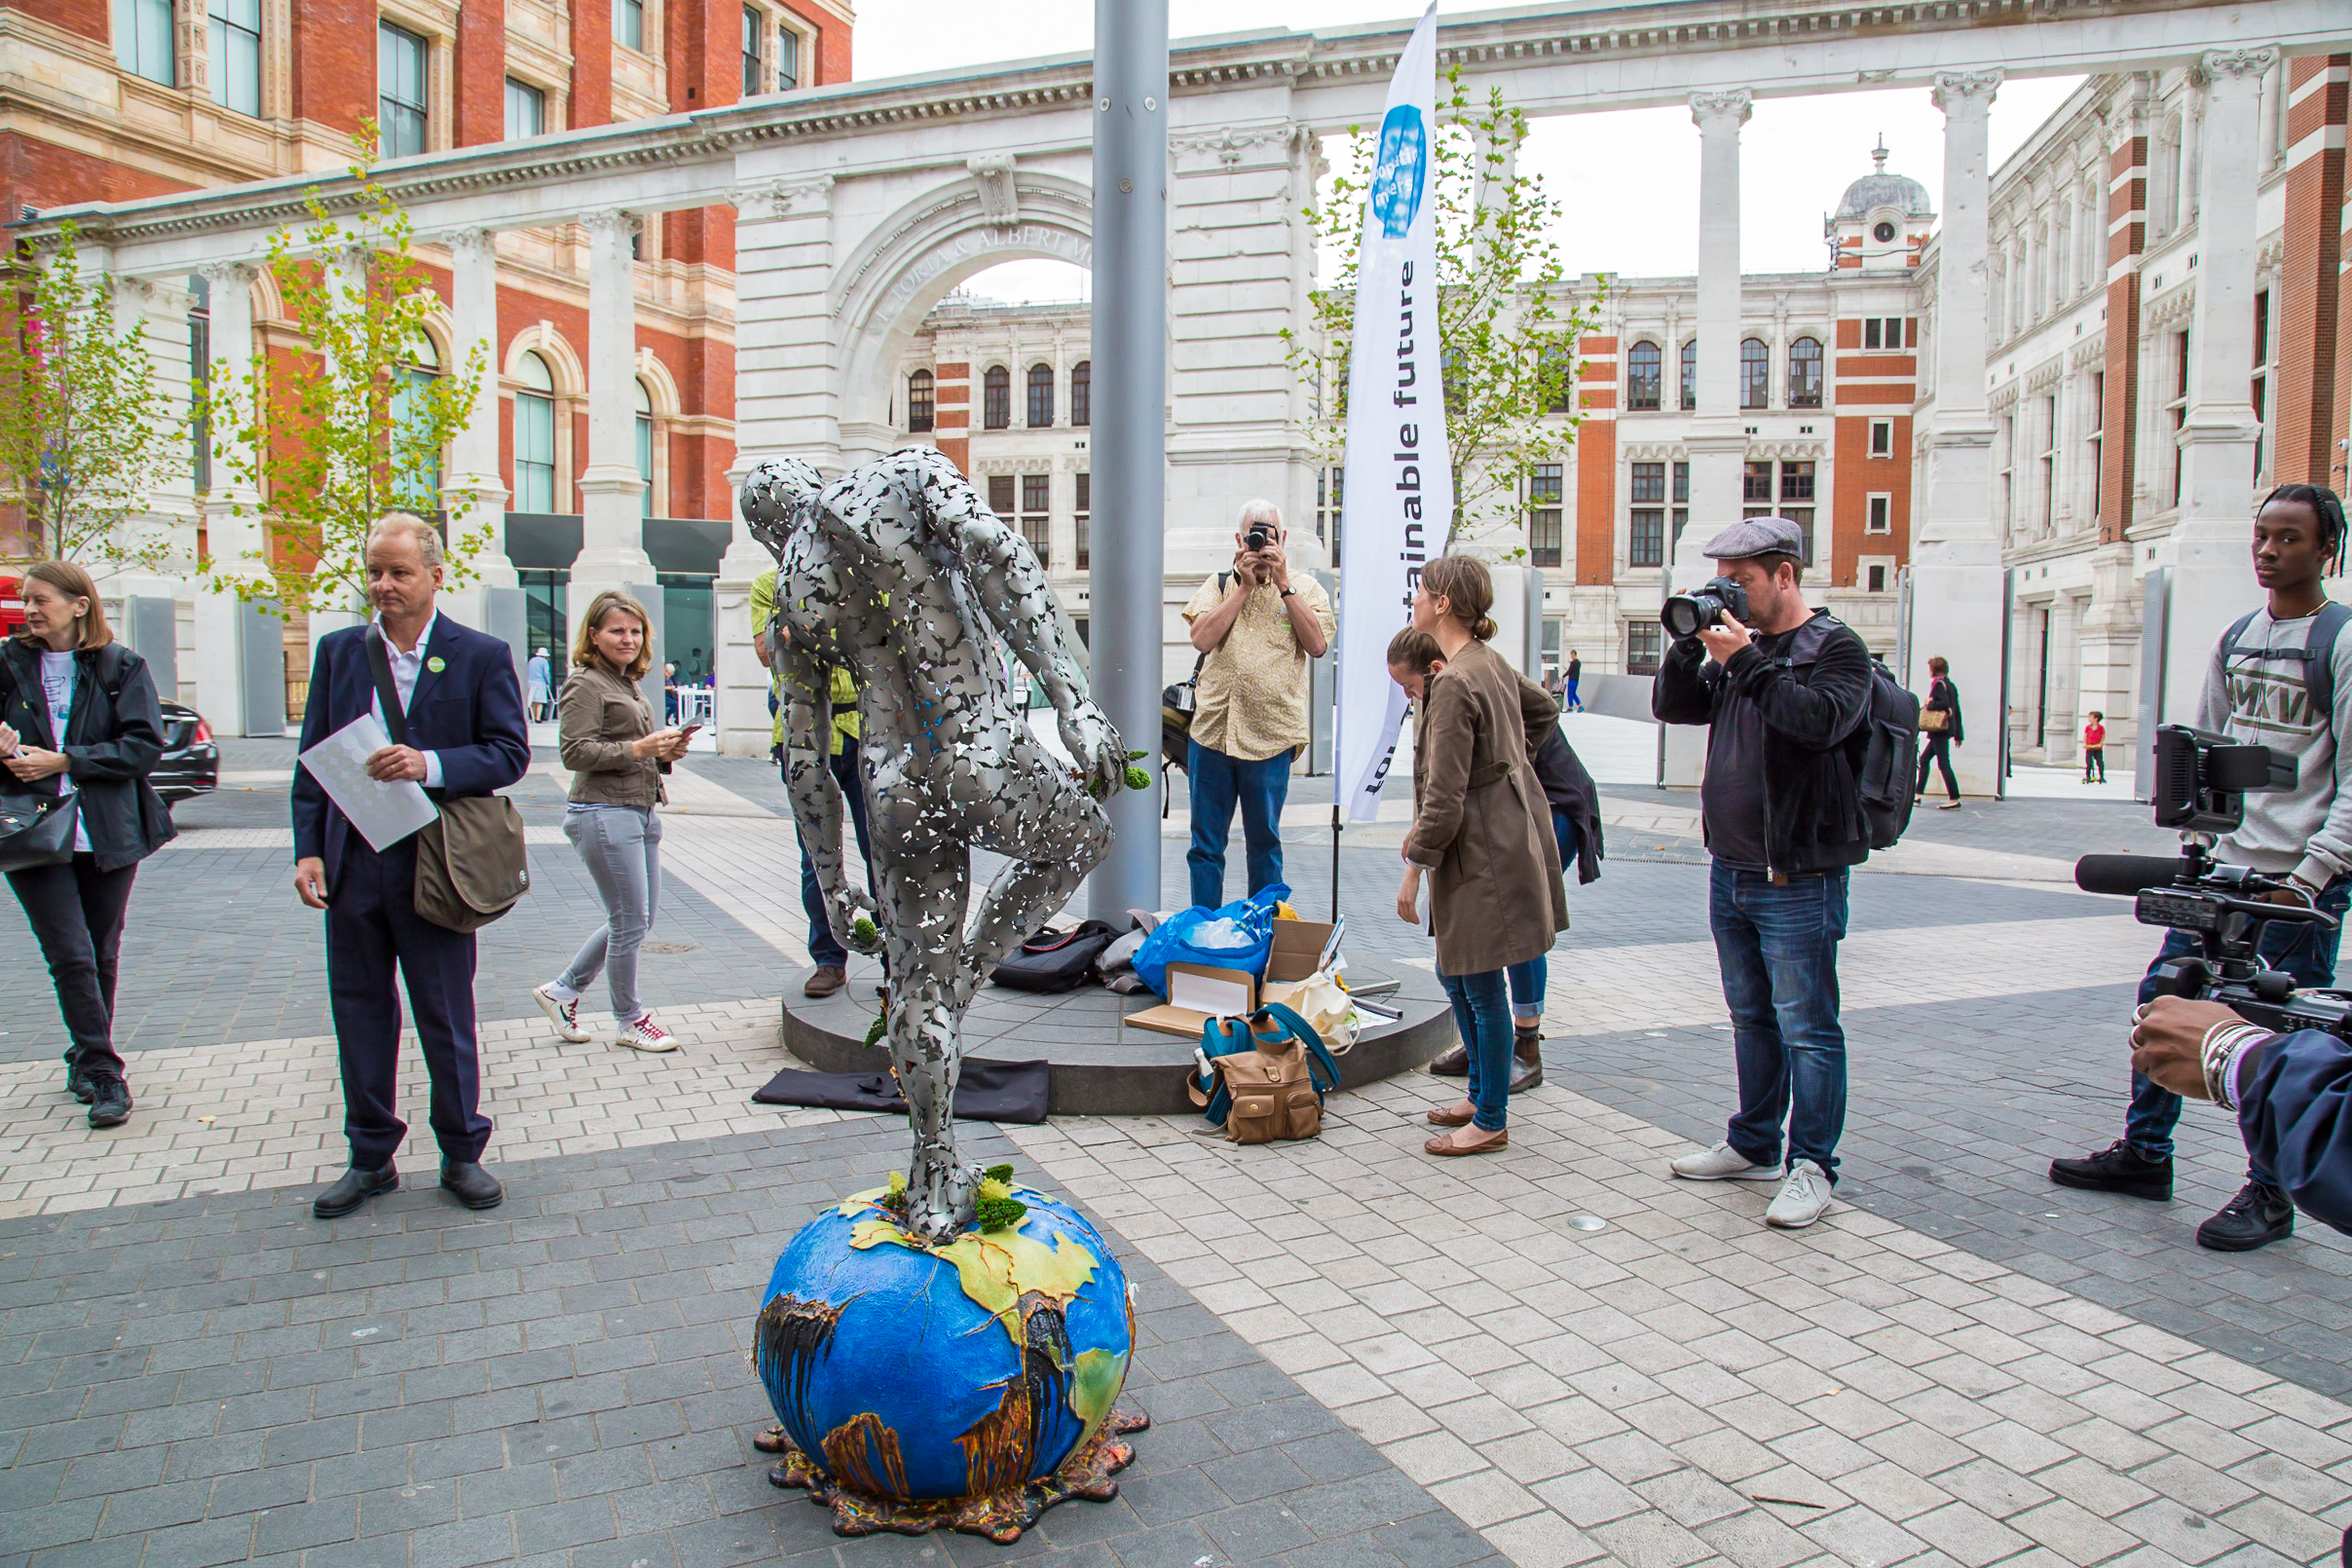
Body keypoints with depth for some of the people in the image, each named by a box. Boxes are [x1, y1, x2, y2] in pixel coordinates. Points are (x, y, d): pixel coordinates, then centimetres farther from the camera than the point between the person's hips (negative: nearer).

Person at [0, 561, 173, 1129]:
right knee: (71, 956, -6)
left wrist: (64, 761, -14)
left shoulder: (121, 667, 0)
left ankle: (87, 1062, 27)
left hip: (107, 833, 0)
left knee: (101, 955, 10)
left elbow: (145, 744, -8)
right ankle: (103, 1075, 0)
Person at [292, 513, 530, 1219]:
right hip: (352, 865, 4)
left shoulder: (482, 655, -2)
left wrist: (430, 765, -22)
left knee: (446, 1016, 6)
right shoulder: (338, 651, 9)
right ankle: (371, 1158, 26)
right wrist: (308, 849, -1)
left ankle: (463, 1154, 22)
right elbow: (313, 758, 9)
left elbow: (510, 753, -6)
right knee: (360, 1013, 12)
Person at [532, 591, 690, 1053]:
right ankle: (630, 1021, 13)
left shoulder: (629, 684, 21)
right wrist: (637, 749, -22)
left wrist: (665, 753, 9)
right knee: (630, 922, -2)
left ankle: (561, 991, 27)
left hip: (642, 811, 10)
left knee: (636, 920, 13)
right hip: (604, 812, -10)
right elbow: (576, 752, -16)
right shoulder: (585, 684, -7)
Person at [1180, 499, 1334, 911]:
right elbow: (1202, 638, -5)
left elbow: (1317, 644, -8)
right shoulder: (1219, 584, 11)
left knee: (1265, 843, 8)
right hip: (1211, 728, 1)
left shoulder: (1305, 588, 8)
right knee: (1205, 843, 7)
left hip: (1270, 736, -1)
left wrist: (1283, 584, -7)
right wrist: (1245, 586, -5)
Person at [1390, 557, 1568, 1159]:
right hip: (1509, 834, 10)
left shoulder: (1453, 684, -21)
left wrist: (1413, 870, -14)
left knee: (1482, 988, 2)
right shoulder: (1492, 664, 9)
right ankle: (1482, 1093, 33)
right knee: (1454, 974, 20)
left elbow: (1445, 796, -22)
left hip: (1481, 854, -10)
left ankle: (1492, 1121, 15)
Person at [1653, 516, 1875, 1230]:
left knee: (1805, 1027, -2)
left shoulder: (1836, 647, -7)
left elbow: (1821, 721, -24)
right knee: (1752, 1018, 17)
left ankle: (1812, 1165, 7)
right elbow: (1672, 707, 12)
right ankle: (1754, 1146, 28)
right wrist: (1689, 645, -3)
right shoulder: (1740, 646, 14)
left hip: (1798, 879, -8)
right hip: (1731, 870, 8)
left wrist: (1746, 661, -21)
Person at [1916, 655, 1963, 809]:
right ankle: (1918, 793, 21)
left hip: (1940, 729, -10)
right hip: (1947, 728, 10)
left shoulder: (1939, 684, -11)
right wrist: (1958, 735, 20)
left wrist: (1928, 705, -10)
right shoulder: (1950, 685, 16)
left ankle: (1955, 800, -13)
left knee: (1943, 763, -10)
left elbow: (1945, 703, -25)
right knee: (1924, 759, 17)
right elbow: (1957, 710, 18)